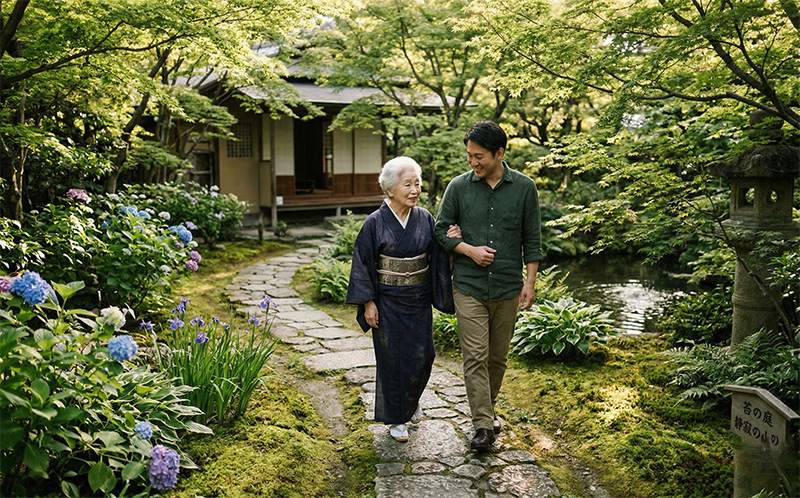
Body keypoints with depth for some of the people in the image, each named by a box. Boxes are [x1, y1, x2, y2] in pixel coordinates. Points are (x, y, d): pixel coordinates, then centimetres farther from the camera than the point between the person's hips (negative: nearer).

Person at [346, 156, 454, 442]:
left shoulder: (425, 219, 0)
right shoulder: (376, 222, -10)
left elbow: (438, 257, 1)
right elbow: (363, 264, -7)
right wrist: (368, 303, -9)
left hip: (419, 300, 3)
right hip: (388, 302, -3)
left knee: (422, 356, 8)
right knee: (392, 359, 4)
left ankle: (411, 400, 38)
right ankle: (396, 418, 22)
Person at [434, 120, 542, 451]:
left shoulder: (524, 188, 0)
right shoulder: (458, 187, -1)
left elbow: (532, 240, 4)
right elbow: (441, 230, 5)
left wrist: (530, 282, -1)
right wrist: (470, 250, -10)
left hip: (508, 287, 1)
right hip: (469, 286, -1)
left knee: (498, 357, 12)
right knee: (475, 356, -6)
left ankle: (486, 408, 32)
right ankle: (483, 425, 1)